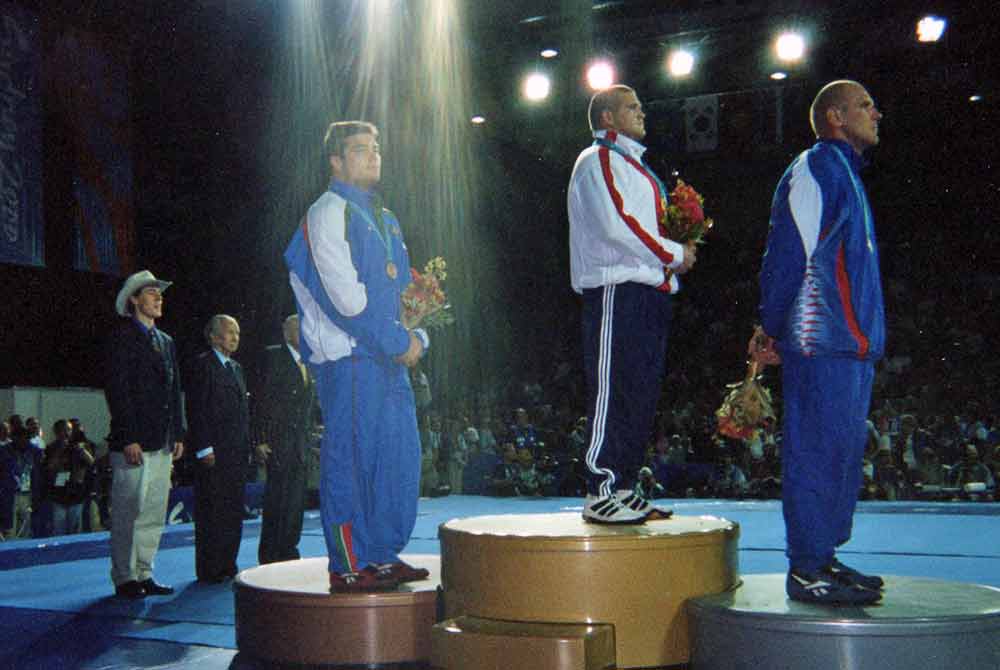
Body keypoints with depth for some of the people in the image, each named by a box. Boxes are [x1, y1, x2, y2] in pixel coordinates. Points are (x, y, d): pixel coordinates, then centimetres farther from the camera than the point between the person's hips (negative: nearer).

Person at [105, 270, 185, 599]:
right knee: (128, 513, -3)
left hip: (162, 444, 7)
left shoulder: (166, 341, 19)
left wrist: (178, 434, 12)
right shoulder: (122, 336, -3)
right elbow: (116, 389, -10)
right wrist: (128, 438, -16)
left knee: (154, 513, 8)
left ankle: (144, 575, 15)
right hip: (132, 442, -7)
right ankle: (124, 578, 4)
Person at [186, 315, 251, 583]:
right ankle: (209, 570, 1)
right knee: (211, 511, -4)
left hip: (236, 452, 8)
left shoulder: (236, 367, 20)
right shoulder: (202, 365, -4)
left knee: (233, 512, 8)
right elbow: (196, 409, -11)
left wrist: (247, 447, 15)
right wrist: (204, 448, -17)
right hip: (213, 452, -8)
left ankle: (227, 566, 14)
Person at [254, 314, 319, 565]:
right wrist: (261, 439, -12)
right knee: (276, 499, -5)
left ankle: (288, 552, 13)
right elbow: (262, 400, -6)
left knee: (296, 501, 5)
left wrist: (310, 435, 11)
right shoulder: (273, 356, -1)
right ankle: (269, 556, 1)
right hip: (278, 442, -6)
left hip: (302, 443, 6)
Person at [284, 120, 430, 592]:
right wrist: (400, 341, -12)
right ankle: (347, 566, 1)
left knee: (399, 456, 8)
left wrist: (417, 336, 6)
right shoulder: (328, 213, -6)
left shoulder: (385, 218, 21)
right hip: (349, 358, -8)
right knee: (350, 457, -6)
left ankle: (384, 556, 17)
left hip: (391, 358, 9)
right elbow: (345, 295, -15)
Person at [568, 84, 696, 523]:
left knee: (641, 393, 9)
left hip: (649, 291, 10)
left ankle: (623, 488, 14)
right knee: (613, 392, -11)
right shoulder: (598, 160, -2)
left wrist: (676, 253, 8)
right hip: (617, 291, -10)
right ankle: (600, 494, -9)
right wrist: (674, 254, -10)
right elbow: (616, 224, -16)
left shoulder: (634, 165, 28)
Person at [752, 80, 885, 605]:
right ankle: (806, 571, -4)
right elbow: (787, 255, -14)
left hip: (850, 342, 10)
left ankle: (822, 558, 19)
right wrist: (772, 330, -13)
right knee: (818, 451, -8)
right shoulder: (814, 170, -8)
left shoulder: (843, 172, 24)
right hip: (821, 344, -10)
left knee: (843, 450, 12)